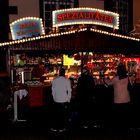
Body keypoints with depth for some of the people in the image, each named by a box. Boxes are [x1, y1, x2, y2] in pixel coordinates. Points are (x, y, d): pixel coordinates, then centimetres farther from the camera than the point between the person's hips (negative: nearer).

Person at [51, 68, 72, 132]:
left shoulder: (54, 80, 0)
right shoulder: (67, 80, -8)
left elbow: (53, 90, 5)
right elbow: (69, 91, -4)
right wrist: (68, 99, 6)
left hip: (56, 100, 2)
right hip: (64, 100, -2)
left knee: (56, 114, 11)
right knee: (63, 114, 7)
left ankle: (55, 127, 15)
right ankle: (61, 128, 11)